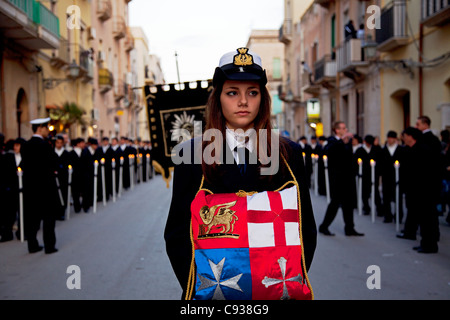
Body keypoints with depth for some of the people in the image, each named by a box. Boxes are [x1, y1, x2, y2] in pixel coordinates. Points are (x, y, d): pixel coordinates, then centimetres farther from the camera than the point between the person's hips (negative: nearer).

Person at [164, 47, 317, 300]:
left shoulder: (289, 154, 1)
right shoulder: (191, 154, -2)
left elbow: (306, 230, 4)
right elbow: (177, 234, -1)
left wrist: (290, 284, -7)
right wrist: (199, 288, -11)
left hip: (277, 291, 1)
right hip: (211, 293, -1)